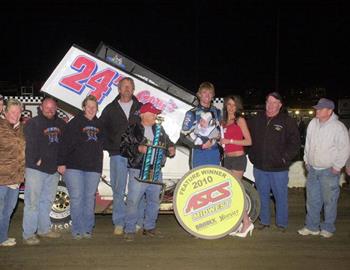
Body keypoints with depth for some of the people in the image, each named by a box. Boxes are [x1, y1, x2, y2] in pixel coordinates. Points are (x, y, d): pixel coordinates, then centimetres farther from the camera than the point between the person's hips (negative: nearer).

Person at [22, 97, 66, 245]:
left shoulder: (61, 124, 13)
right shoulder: (32, 123, -5)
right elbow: (31, 144, -12)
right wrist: (37, 160, -15)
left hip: (53, 169, 6)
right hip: (36, 168, -6)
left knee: (47, 201, 15)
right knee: (32, 201, -5)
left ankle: (44, 229, 27)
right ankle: (28, 234, 0)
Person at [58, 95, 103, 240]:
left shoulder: (99, 125, 14)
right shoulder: (75, 123, -1)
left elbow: (102, 145, 20)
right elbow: (65, 144, -6)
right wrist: (62, 163, -12)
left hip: (93, 168, 4)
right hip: (74, 167, -4)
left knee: (90, 198, 6)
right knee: (76, 198, -4)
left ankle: (88, 229, 14)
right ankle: (77, 230, 3)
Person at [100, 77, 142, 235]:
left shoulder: (140, 108, 11)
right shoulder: (111, 109, 10)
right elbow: (100, 129, 11)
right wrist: (109, 146, 1)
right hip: (117, 155, 0)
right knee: (118, 190, -1)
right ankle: (119, 223, 6)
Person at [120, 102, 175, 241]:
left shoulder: (159, 130, 14)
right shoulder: (132, 130, -4)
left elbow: (168, 143, 24)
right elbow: (124, 148, -9)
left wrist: (171, 149, 3)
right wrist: (138, 148, -22)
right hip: (138, 171, -5)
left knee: (154, 201, 13)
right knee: (133, 201, -6)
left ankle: (149, 227, 29)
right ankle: (130, 230, 5)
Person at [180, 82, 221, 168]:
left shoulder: (216, 112, 11)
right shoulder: (192, 113, -4)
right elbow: (183, 137, -6)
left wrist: (218, 136, 0)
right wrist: (201, 145, -15)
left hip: (214, 155, 4)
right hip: (198, 155, -4)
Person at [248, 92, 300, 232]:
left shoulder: (288, 121, -6)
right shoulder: (256, 119, 6)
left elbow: (295, 143, -7)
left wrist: (285, 158, -10)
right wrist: (252, 155, 8)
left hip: (278, 168, -3)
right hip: (259, 166, 4)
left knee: (281, 196, 6)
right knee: (262, 195, 15)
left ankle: (281, 223, 21)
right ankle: (264, 221, 29)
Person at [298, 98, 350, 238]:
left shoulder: (338, 127, -13)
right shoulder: (313, 123, 4)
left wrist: (337, 167, -10)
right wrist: (306, 160, 13)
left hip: (329, 171, -5)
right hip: (312, 169, 6)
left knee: (329, 201, 4)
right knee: (312, 200, 12)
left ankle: (328, 228, 19)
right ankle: (312, 227, 24)